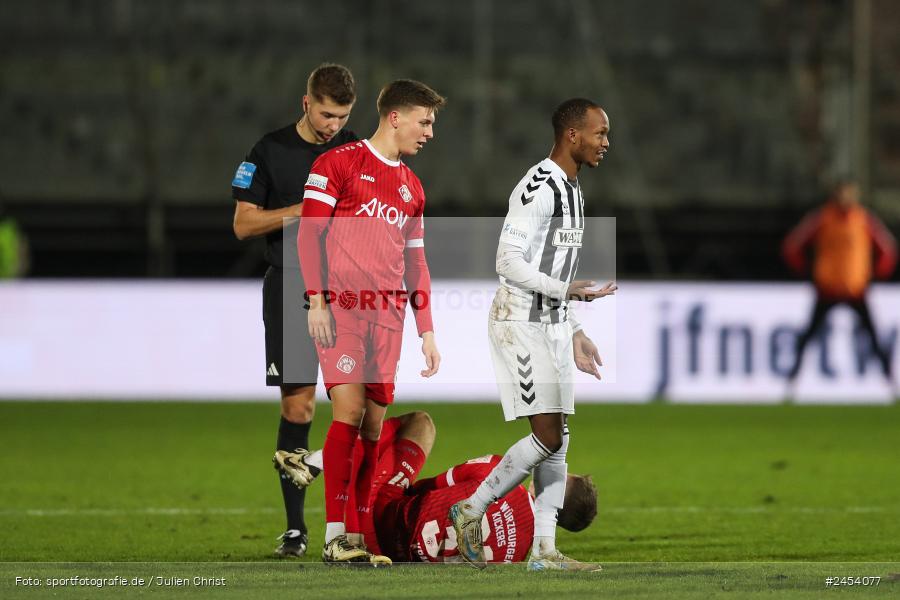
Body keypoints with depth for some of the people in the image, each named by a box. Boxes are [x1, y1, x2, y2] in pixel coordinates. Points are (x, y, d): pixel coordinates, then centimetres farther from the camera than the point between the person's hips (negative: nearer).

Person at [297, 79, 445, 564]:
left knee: (374, 424, 1)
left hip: (388, 314, 6)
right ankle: (334, 536, -16)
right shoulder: (338, 163, 1)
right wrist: (316, 300, -13)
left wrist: (427, 331, 17)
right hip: (342, 306, -6)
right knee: (349, 407, -17)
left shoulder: (412, 188, 21)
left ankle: (356, 539, 4)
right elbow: (308, 233, -4)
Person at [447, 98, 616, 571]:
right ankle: (472, 509, 0)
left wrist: (575, 335, 19)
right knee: (547, 437, -13)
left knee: (558, 440, 6)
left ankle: (544, 549, 7)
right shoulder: (538, 189, -15)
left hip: (552, 323, 10)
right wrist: (568, 290, -24)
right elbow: (508, 262, -20)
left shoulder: (570, 191, 16)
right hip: (520, 322, -10)